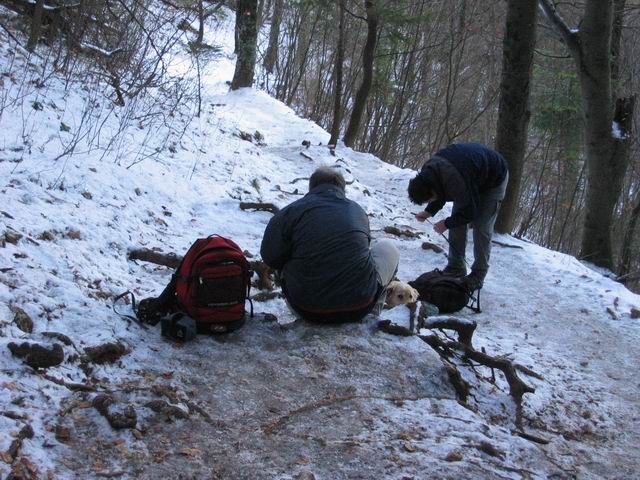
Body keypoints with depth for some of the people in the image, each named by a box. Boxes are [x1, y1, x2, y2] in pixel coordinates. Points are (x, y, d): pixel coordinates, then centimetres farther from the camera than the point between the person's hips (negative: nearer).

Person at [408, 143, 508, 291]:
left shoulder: (456, 183, -43)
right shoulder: (428, 171, -18)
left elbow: (469, 212, -27)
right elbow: (441, 193, 3)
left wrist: (446, 223, -15)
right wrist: (429, 211, -11)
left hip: (494, 180, -8)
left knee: (481, 227, -10)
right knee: (457, 220, 2)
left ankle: (479, 274, 0)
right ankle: (456, 266, 11)